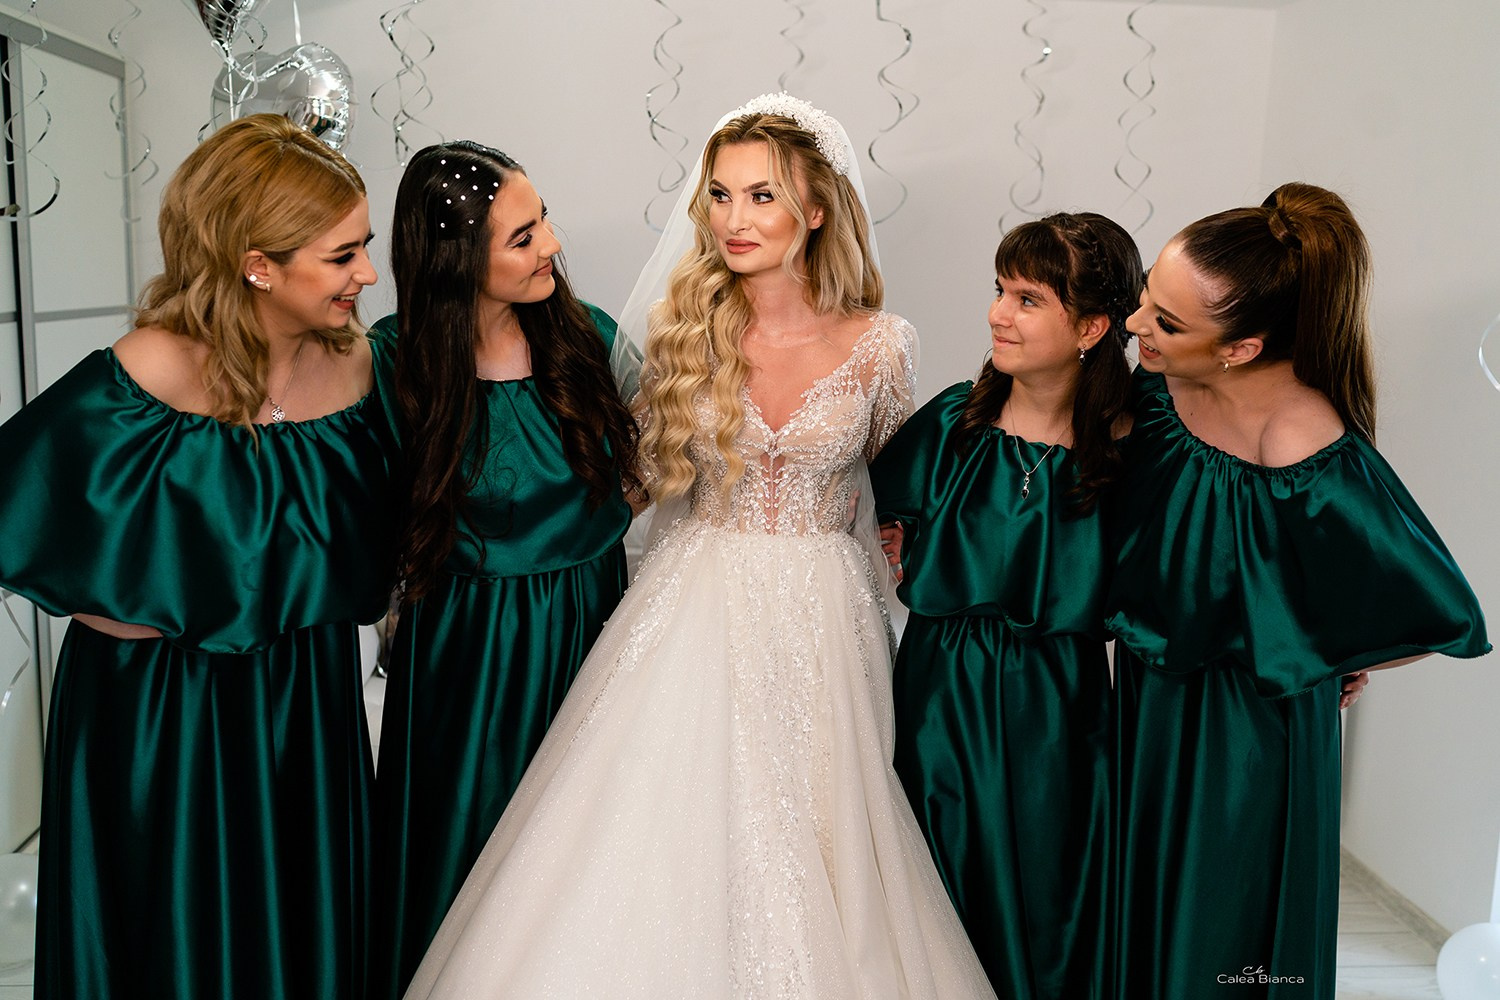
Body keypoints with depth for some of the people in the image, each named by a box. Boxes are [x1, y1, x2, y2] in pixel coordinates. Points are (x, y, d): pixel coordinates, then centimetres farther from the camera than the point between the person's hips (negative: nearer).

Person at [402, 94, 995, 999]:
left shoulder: (880, 344, -6)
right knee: (671, 832, 3)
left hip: (821, 618, -1)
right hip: (696, 609, 1)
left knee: (811, 855, 6)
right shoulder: (685, 330, -2)